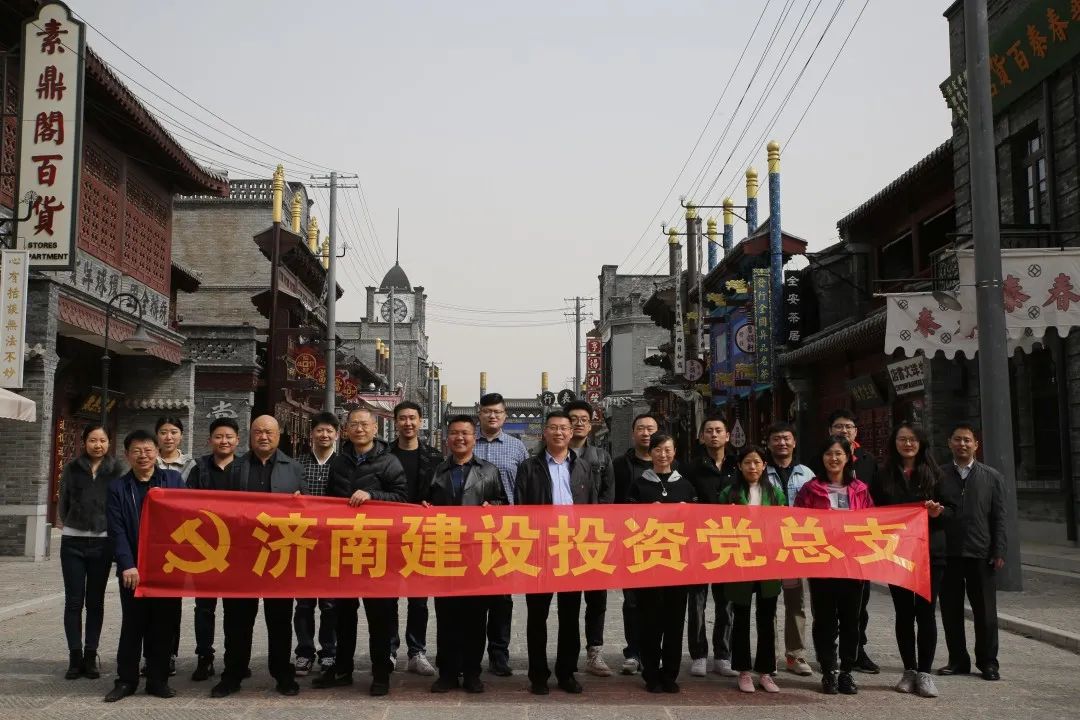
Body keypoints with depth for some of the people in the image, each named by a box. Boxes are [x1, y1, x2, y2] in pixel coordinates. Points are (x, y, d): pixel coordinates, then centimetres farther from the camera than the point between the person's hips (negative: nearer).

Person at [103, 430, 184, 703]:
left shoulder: (173, 480, 6)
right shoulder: (117, 487, 4)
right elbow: (117, 530, -4)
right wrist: (127, 565, -15)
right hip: (134, 568, -1)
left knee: (164, 624, 6)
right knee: (132, 625, 6)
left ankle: (158, 679, 16)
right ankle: (126, 680, 17)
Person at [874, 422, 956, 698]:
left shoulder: (933, 473, 4)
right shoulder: (884, 475, 6)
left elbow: (951, 508, 4)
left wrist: (938, 513, -17)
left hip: (930, 551, -1)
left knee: (925, 611, -1)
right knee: (904, 613, 7)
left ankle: (925, 672, 7)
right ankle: (909, 670, 17)